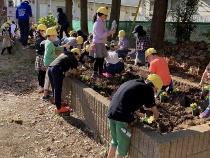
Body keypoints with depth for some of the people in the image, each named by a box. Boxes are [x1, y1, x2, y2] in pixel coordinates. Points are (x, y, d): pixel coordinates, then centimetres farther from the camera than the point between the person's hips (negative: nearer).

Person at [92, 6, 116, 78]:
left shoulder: (101, 23, 14)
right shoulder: (97, 24, -16)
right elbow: (100, 36, -23)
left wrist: (110, 32, 5)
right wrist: (109, 32, -21)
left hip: (101, 43, 9)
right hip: (98, 43, -9)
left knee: (101, 59, 12)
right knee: (98, 59, -6)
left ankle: (100, 73, 21)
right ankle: (95, 73, 1)